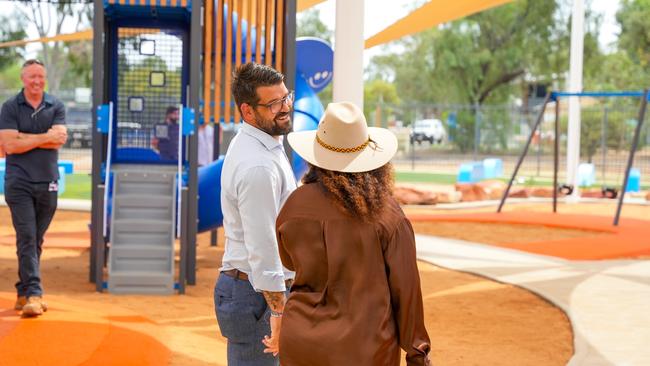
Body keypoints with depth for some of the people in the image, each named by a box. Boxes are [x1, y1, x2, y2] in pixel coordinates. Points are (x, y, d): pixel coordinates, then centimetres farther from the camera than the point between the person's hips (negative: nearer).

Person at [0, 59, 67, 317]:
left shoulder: (56, 106, 8)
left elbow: (59, 140, -8)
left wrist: (23, 139, -9)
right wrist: (44, 137, -8)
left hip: (48, 182, 3)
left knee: (36, 240, 8)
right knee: (26, 238, -11)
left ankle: (23, 292, 18)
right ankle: (33, 293, -15)